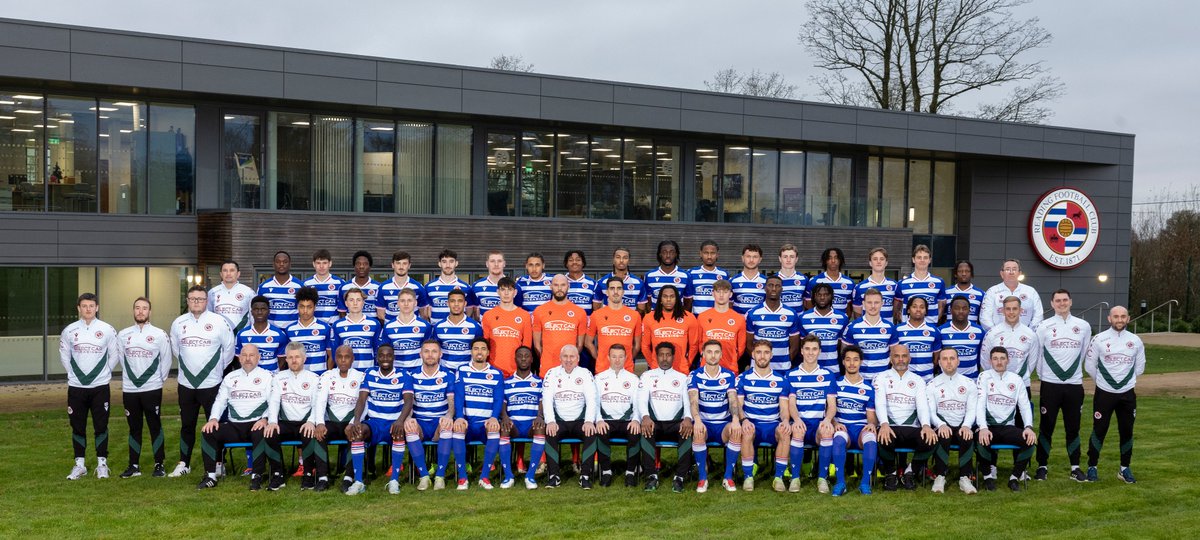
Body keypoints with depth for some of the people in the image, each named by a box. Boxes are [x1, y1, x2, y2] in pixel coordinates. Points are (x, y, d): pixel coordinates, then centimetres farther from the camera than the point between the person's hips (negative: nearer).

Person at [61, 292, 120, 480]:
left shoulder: (107, 330, -3)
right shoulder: (69, 330, 1)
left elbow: (115, 354, 6)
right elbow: (64, 354, 11)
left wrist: (103, 373, 4)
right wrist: (74, 373, 7)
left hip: (100, 386, -1)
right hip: (76, 386, 1)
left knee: (101, 426, 2)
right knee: (77, 427, 7)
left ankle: (102, 464, 12)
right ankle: (79, 465, 16)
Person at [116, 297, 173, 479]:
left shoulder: (159, 334, -3)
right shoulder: (123, 335, 5)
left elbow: (166, 360, 2)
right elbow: (120, 358, 14)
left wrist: (159, 378, 3)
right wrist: (130, 376, 10)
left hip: (152, 388, -3)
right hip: (130, 389, 3)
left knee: (155, 426, 1)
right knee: (134, 427, 9)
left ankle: (159, 464, 8)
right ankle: (134, 465, 15)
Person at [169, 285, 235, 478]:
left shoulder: (219, 322, -6)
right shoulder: (179, 323, 4)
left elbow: (228, 348, 1)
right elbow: (175, 349, 17)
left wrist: (217, 368, 7)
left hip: (211, 383, -3)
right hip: (186, 383, 3)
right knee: (187, 425, 12)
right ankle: (184, 464, 22)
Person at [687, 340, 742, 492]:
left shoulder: (729, 375, 3)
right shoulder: (695, 376, -1)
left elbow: (733, 400, -11)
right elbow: (693, 400, -16)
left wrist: (736, 420, -32)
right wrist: (697, 420, -37)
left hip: (723, 424, 1)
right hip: (703, 423, -1)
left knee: (736, 432, -32)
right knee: (698, 432, -36)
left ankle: (728, 477, -17)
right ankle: (702, 478, -22)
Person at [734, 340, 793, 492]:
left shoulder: (781, 380, 9)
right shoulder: (743, 378, 5)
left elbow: (783, 407, 6)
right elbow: (738, 404, 1)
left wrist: (785, 420, -18)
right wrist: (744, 420, -21)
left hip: (773, 425, 1)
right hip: (752, 424, -1)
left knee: (785, 432, -33)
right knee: (746, 432, -36)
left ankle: (778, 477, -21)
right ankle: (748, 476, -21)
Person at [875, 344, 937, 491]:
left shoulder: (918, 380, 16)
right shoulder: (881, 378, 9)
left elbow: (923, 405, 0)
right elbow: (880, 403, -8)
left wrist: (926, 425, -22)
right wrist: (884, 424, -29)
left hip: (912, 429, 2)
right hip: (889, 428, -2)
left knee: (930, 439, -31)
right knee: (883, 439, -37)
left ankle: (910, 473, 0)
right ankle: (890, 473, -3)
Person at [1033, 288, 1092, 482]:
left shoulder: (1083, 326, 4)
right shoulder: (1044, 326, -1)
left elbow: (1085, 354, 12)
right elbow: (1036, 354, 4)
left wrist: (1074, 371, 12)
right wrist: (1043, 374, 7)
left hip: (1074, 384, 1)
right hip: (1050, 384, -1)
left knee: (1073, 428, 7)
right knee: (1046, 427, 2)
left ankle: (1075, 467, 17)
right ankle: (1042, 467, 10)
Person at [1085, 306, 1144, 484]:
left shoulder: (1135, 341, 1)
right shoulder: (1099, 339, -7)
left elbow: (1139, 367, 12)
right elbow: (1090, 365, 1)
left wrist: (1126, 380, 12)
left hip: (1127, 394, 2)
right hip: (1104, 393, -2)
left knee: (1127, 431, 7)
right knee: (1099, 430, 1)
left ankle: (1124, 468, 21)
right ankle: (1092, 467, 13)